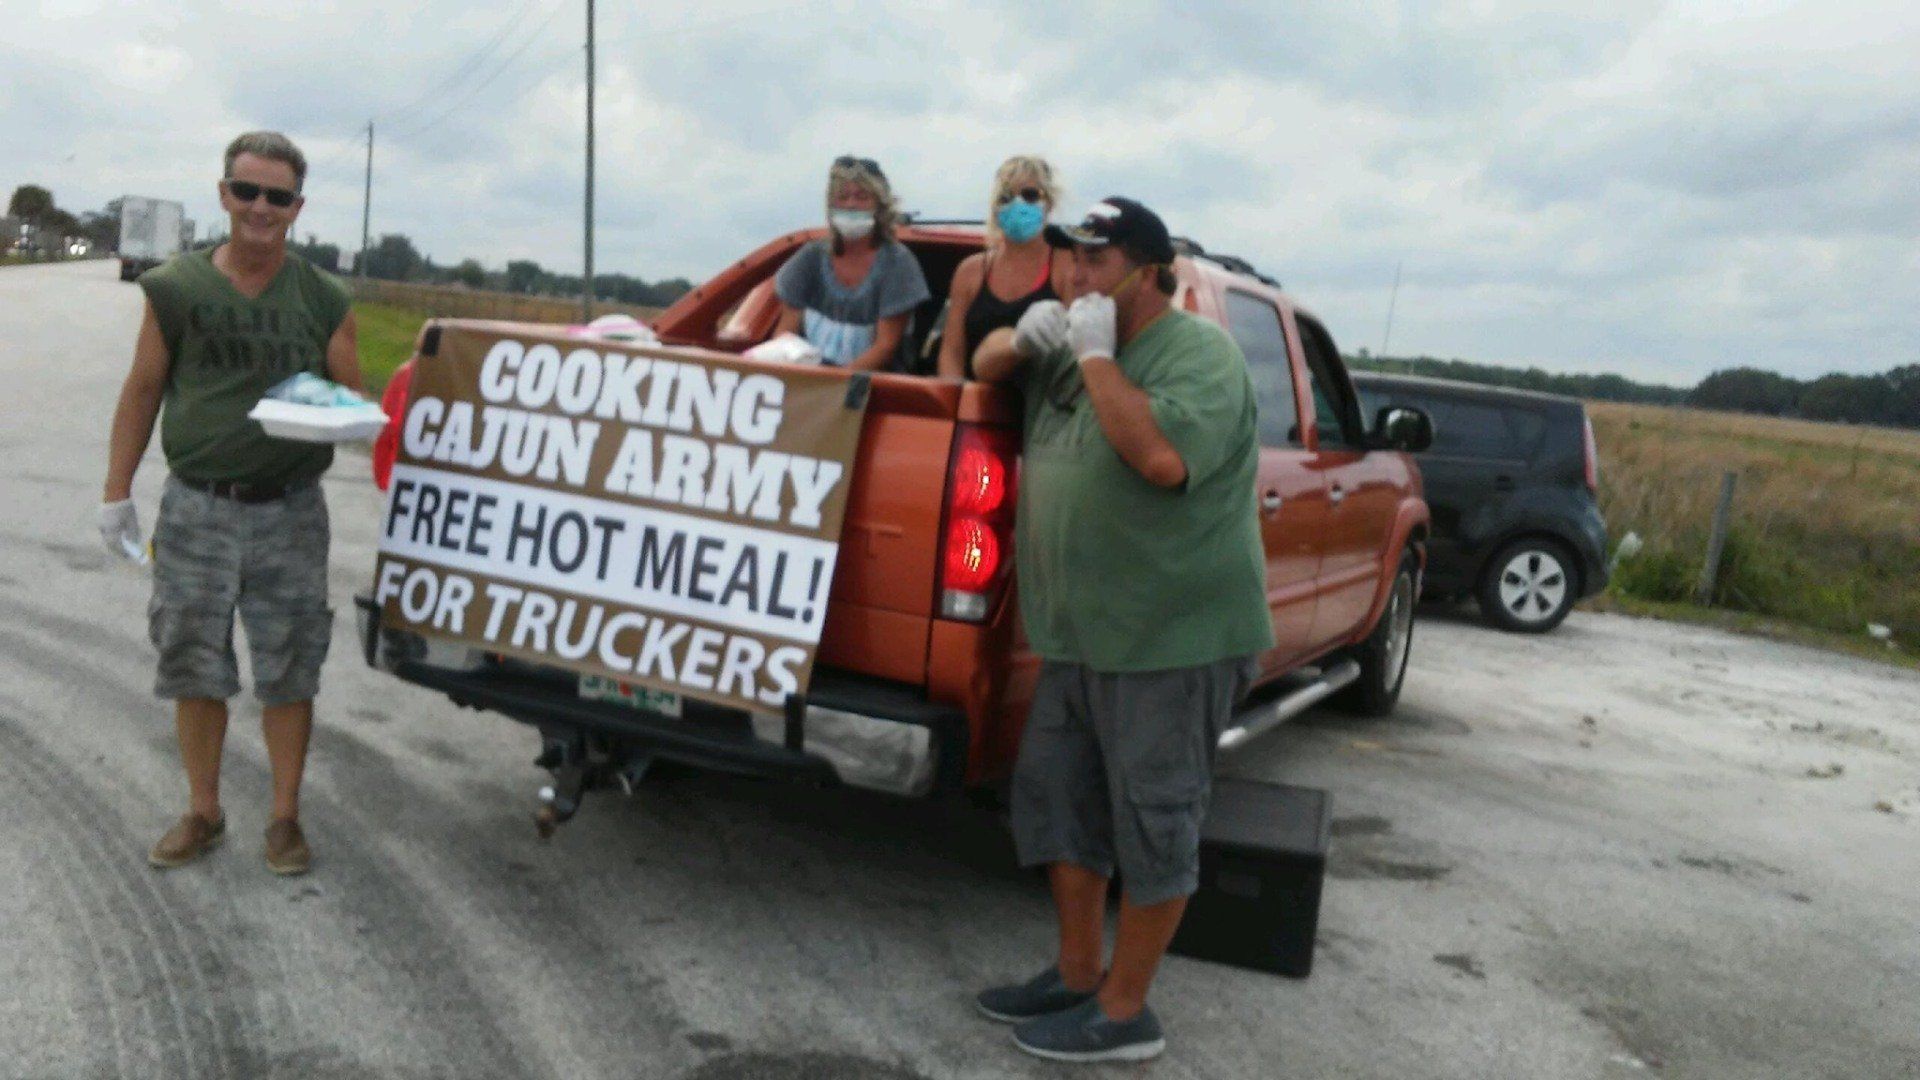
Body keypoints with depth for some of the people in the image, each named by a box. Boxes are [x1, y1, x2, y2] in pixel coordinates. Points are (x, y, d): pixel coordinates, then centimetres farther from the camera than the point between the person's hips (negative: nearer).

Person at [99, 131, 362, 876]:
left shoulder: (324, 301, 2)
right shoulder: (176, 289, 1)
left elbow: (354, 397, 7)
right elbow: (142, 391, 7)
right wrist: (117, 493, 6)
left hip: (289, 514, 0)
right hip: (197, 512, 1)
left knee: (289, 674, 4)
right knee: (193, 669, 8)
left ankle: (285, 819, 19)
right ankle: (203, 814, 25)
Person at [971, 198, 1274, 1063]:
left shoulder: (1199, 353, -13)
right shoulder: (1072, 348, 13)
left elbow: (1165, 456, -29)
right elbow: (985, 375, 25)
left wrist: (1095, 357, -19)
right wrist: (1025, 342, 3)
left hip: (1172, 637, -9)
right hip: (1079, 634, 9)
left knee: (1152, 824, 2)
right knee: (1057, 800, 16)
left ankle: (1124, 1013, 15)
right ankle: (1077, 975, 31)